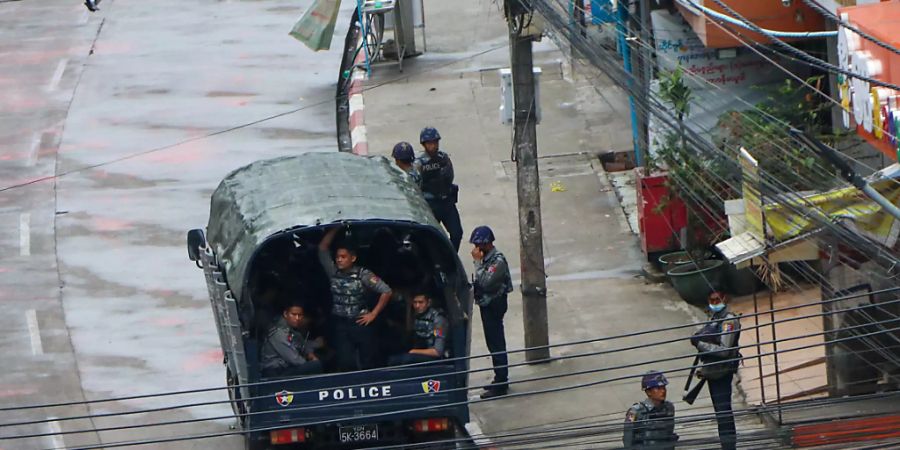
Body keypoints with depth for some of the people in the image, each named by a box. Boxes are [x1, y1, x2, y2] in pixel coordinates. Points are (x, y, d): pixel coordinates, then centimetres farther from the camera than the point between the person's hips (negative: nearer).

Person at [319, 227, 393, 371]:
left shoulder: (363, 274, -8)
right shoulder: (333, 271, 3)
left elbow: (386, 291, -7)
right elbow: (322, 248, 0)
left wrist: (373, 314, -6)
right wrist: (335, 229, -5)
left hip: (360, 323, -3)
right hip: (340, 325, 3)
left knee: (369, 363, 3)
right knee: (345, 363, -5)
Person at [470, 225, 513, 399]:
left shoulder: (497, 261, -22)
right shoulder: (485, 257, 7)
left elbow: (486, 282, -30)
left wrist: (478, 261, -26)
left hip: (494, 305, -10)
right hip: (486, 304, 10)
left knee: (496, 345, -4)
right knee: (493, 343, 17)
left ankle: (501, 383, 1)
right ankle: (500, 380, 27)